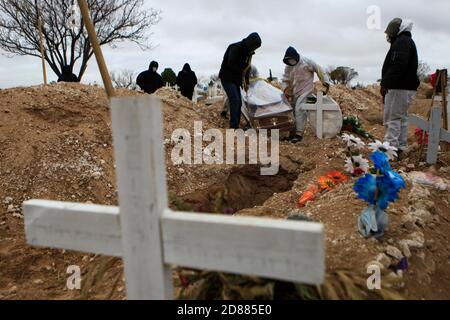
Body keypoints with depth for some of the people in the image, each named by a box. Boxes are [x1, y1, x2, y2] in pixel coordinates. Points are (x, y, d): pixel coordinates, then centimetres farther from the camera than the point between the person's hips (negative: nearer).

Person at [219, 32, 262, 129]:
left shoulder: (249, 52, 9)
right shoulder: (235, 48, -17)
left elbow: (247, 67, 14)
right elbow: (231, 64, -24)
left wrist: (246, 82, 8)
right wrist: (241, 72, -13)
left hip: (236, 79, 9)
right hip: (227, 78, -9)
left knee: (239, 102, 5)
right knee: (235, 100, -18)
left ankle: (235, 126, 10)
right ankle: (234, 126, -17)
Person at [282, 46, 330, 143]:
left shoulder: (306, 62, -6)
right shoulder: (288, 67, 10)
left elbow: (318, 69, -3)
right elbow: (285, 80, 11)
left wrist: (325, 81, -3)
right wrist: (286, 89, -8)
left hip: (305, 91, -7)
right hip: (293, 93, 7)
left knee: (299, 110, -20)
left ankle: (299, 134, -21)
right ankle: (292, 133, 19)